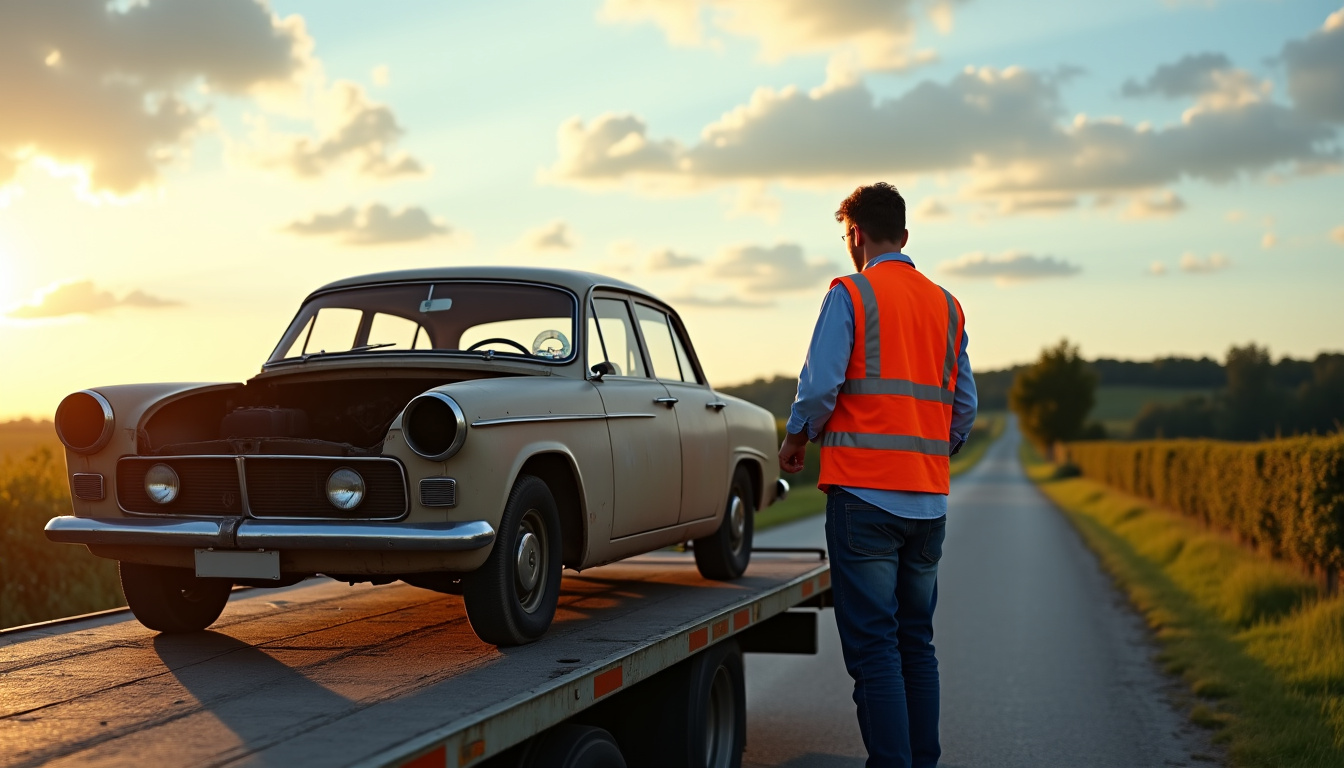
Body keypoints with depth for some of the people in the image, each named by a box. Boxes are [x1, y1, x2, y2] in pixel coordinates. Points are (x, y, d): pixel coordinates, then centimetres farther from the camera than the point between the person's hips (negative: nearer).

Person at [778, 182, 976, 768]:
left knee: (873, 647, -4)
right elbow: (965, 406, 13)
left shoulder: (850, 294, -4)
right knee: (917, 643, 14)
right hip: (929, 499, 6)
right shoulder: (946, 305, 13)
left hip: (864, 494, -6)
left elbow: (819, 386, -11)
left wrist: (794, 444, 6)